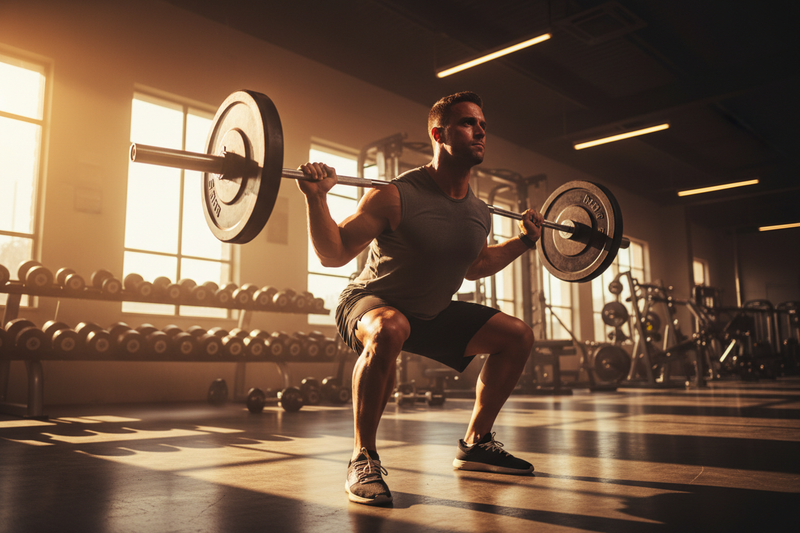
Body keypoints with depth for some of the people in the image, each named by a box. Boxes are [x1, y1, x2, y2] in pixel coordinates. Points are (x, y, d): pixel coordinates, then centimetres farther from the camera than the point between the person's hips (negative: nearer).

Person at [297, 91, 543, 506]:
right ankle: (363, 458, -24)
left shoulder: (480, 214, -3)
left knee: (518, 336, 4)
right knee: (388, 330, -43)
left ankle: (475, 445, 16)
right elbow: (332, 254, -20)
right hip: (369, 303, -7)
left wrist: (524, 241, 15)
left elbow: (474, 266, 17)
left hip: (433, 312, 7)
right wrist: (316, 198, -33)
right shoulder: (396, 198, -24)